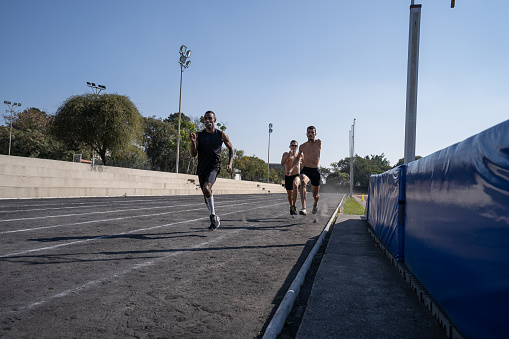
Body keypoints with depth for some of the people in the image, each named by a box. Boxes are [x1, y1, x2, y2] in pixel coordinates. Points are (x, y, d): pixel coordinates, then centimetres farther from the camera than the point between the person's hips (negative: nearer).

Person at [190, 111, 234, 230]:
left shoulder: (221, 135, 1)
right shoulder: (199, 135, 4)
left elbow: (230, 148, 15)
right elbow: (193, 154, 1)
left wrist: (230, 163, 3)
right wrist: (193, 142, -16)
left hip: (214, 167, -4)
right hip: (202, 168, 4)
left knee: (206, 188, -28)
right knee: (206, 195, 11)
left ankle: (213, 216, -14)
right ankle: (215, 219, 29)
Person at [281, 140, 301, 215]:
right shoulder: (286, 154, 3)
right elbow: (282, 164, -13)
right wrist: (288, 155, -23)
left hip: (296, 176, -1)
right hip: (287, 176, 1)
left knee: (295, 185, -35)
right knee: (289, 194, 11)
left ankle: (294, 206, -32)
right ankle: (291, 207, 40)